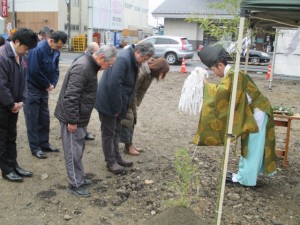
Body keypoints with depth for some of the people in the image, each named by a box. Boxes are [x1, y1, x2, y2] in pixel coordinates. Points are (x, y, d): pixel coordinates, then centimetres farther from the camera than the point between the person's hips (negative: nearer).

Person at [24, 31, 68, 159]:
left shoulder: (56, 51, 1)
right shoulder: (38, 49, -23)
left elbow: (55, 70, 8)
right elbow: (34, 71, -25)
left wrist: (53, 84, -8)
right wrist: (48, 84, -14)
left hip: (44, 89, 7)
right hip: (32, 88, -7)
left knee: (44, 118, 12)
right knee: (33, 120, 1)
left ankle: (44, 143, 25)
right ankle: (35, 148, 9)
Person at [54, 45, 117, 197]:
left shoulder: (90, 65, 8)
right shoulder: (82, 68, -25)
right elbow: (70, 96, -28)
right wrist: (72, 121, -23)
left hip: (79, 117, 10)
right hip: (72, 119, -10)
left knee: (78, 150, 18)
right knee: (74, 152, 1)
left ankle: (79, 179, 31)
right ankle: (75, 185, 13)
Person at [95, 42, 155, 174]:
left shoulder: (132, 60, 7)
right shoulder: (123, 59, -25)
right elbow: (114, 84, -29)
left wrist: (120, 107, 12)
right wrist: (116, 107, -21)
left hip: (116, 104, 10)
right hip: (108, 103, -10)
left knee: (116, 131, 18)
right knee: (108, 133, 3)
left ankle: (117, 158, 30)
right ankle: (111, 162, 14)